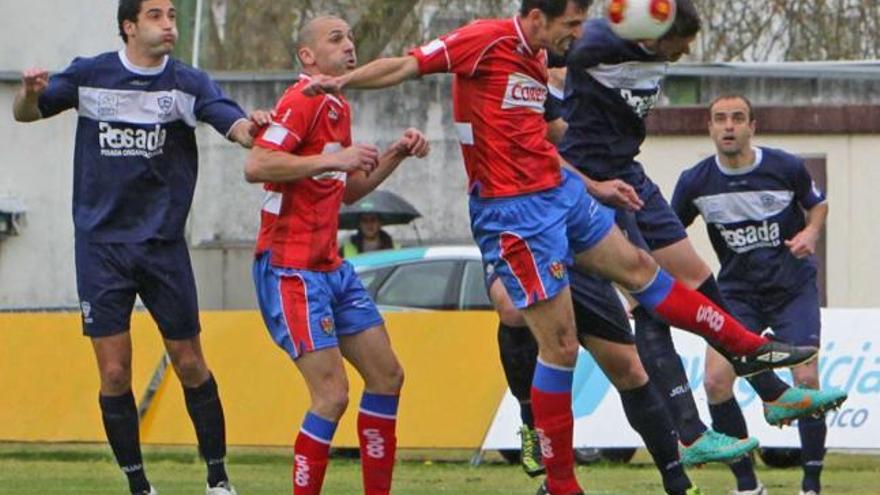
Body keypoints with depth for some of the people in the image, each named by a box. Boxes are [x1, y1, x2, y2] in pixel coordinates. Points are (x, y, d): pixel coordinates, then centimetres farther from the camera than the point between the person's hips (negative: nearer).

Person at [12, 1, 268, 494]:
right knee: (115, 373, -4)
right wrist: (31, 92, -13)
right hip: (101, 244, 0)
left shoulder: (188, 83, -2)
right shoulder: (89, 76, 0)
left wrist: (251, 126, -42)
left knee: (190, 365, 4)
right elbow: (26, 113, 12)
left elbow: (234, 125, -17)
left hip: (164, 245, 0)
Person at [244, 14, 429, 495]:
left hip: (330, 266, 10)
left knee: (387, 375, 10)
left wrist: (395, 155, 13)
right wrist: (334, 159, -25)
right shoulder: (302, 101, -12)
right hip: (290, 269, -10)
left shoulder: (337, 108, 16)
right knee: (332, 393, -14)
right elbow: (256, 166, -25)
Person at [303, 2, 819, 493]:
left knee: (637, 267, 21)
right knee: (561, 346, -6)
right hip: (515, 212, -9)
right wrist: (341, 81, -31)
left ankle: (750, 347, 36)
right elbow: (408, 65, -19)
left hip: (559, 192, 9)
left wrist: (595, 188, 26)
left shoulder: (538, 59, 13)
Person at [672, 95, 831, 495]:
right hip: (737, 293, 1)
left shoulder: (786, 168, -11)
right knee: (716, 382, -15)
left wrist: (810, 233, -11)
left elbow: (817, 204, 9)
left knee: (806, 380, -14)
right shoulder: (695, 182, -9)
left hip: (793, 287, -1)